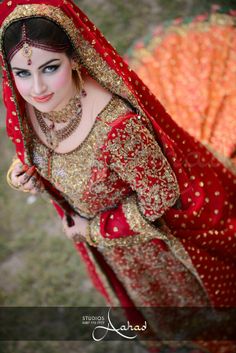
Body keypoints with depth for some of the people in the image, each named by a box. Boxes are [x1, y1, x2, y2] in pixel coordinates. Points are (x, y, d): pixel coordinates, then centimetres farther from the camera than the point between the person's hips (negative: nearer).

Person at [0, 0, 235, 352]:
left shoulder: (117, 125, -44)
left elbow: (160, 197, -29)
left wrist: (94, 229, -19)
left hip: (144, 238, -6)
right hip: (88, 226, 6)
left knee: (177, 286, 31)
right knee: (140, 289, 39)